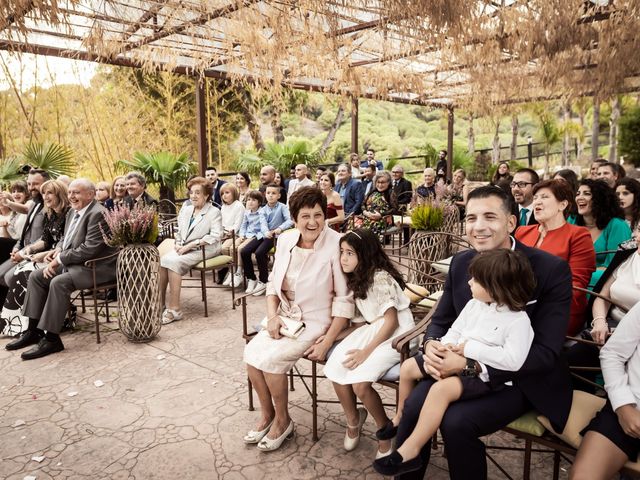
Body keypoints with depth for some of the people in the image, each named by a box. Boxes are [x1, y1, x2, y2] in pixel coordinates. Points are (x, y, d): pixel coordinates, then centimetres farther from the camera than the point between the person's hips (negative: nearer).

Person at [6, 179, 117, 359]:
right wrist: (58, 250, 2)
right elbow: (65, 238, 24)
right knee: (36, 276, 2)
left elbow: (89, 249, -25)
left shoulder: (98, 214, -18)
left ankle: (51, 339, -19)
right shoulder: (73, 211, 13)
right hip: (72, 262, 10)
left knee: (59, 282, -29)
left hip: (96, 266, -10)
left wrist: (59, 259, -17)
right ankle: (33, 330, 8)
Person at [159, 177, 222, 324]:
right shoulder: (185, 210, 21)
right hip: (183, 249, 6)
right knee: (161, 260, -23)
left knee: (173, 262, -29)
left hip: (202, 250, -6)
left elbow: (215, 236, -13)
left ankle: (174, 309, -25)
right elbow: (179, 231, 25)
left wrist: (191, 244, -18)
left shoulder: (214, 212, -1)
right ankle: (160, 301, -16)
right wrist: (177, 243, 1)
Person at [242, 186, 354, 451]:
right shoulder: (285, 240, -1)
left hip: (316, 322, -5)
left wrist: (327, 341, -18)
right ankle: (266, 414, 10)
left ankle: (283, 420, 6)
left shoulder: (336, 245, -19)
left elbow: (345, 300, -16)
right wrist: (272, 316, -5)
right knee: (252, 352, -15)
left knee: (270, 358, -21)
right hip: (286, 317, 6)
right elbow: (273, 282, 10)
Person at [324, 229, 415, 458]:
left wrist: (366, 351, -20)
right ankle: (353, 419, 11)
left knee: (360, 383, -25)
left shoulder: (380, 277, -16)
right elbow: (360, 322, 8)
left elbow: (392, 322, -18)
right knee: (335, 366, -16)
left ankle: (385, 428, 5)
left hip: (396, 334, -8)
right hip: (372, 329, 8)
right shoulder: (356, 280, 11)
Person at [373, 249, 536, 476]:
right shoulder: (474, 304, 4)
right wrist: (446, 346, -11)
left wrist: (471, 348, -24)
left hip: (485, 374, -8)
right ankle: (401, 417, 31)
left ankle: (410, 451, -20)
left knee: (441, 389, -33)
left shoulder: (518, 320, -18)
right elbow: (455, 330, 12)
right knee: (408, 367, 6)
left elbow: (513, 360, -28)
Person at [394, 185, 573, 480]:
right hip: (465, 367, 4)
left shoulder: (551, 269, -16)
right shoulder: (460, 263, 0)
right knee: (414, 406, -20)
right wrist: (431, 345, -17)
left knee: (457, 422, -27)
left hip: (523, 379, -4)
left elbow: (545, 352, -19)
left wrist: (471, 365, -28)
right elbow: (441, 320, 8)